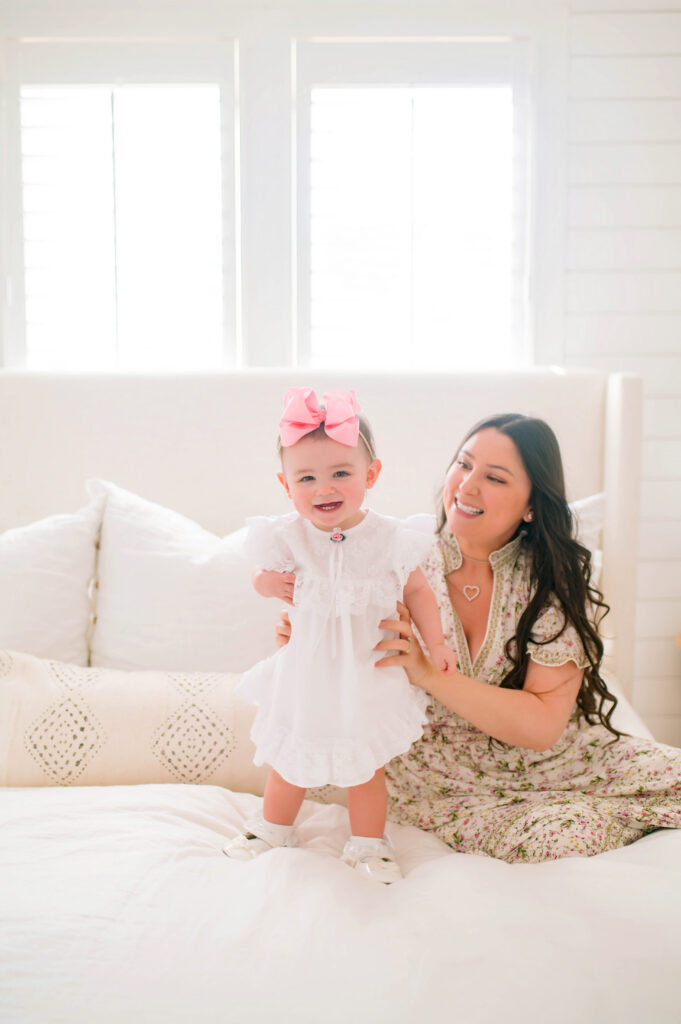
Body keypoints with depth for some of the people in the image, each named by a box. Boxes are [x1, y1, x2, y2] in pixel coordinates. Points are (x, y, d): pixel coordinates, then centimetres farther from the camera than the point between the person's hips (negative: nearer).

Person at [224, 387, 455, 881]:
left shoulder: (389, 538, -15)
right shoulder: (288, 537, -14)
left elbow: (417, 590, 0)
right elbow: (265, 575, 5)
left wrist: (435, 643, -8)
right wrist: (268, 583, -17)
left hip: (366, 677, -1)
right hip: (305, 673, 2)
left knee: (365, 767, 14)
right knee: (289, 762, 19)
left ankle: (368, 845, 37)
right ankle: (272, 831, 45)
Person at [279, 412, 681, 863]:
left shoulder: (561, 582, -10)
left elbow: (542, 727, -19)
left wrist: (429, 672, -30)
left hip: (548, 765, 1)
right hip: (440, 781, 0)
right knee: (562, 837, -27)